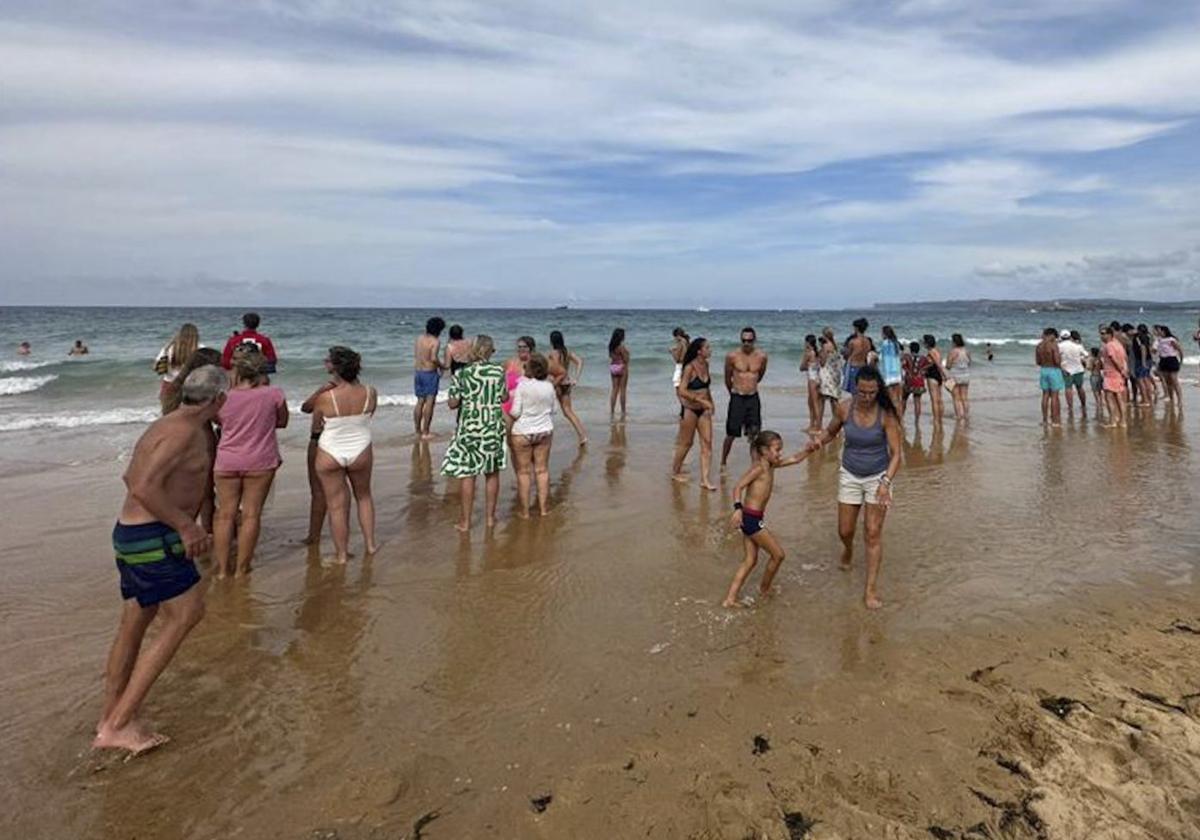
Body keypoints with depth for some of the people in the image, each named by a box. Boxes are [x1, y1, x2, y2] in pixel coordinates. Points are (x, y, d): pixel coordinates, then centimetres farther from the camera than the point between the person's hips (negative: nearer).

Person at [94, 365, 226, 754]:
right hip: (153, 538, -10)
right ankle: (118, 724, -4)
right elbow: (144, 487, -27)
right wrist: (185, 525, -21)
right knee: (186, 615, -6)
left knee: (135, 621, 17)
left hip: (130, 532, 10)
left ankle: (110, 718, 30)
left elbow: (131, 479, 26)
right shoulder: (186, 431, -17)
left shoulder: (163, 425, 14)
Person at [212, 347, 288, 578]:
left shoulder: (223, 398, -4)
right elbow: (282, 422, 3)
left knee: (225, 514, 13)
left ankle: (222, 568, 19)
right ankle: (241, 568, 14)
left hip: (227, 462, 2)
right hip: (259, 463, -2)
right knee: (251, 514, 7)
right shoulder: (273, 394, -11)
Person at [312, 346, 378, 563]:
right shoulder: (370, 393, -15)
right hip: (361, 452, 3)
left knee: (337, 505, 11)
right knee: (363, 496, 26)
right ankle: (370, 544, 31)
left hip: (330, 455, -2)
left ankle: (341, 554, 22)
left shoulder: (325, 397, -21)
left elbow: (316, 425, -3)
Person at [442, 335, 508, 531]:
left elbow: (453, 403, -8)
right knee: (492, 472, 14)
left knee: (467, 474, 5)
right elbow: (504, 398, 5)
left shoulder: (463, 374, -9)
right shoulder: (499, 371, -4)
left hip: (470, 428, -2)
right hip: (494, 427, 2)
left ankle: (465, 521, 11)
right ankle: (490, 516, 23)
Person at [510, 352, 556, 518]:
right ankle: (543, 508, 19)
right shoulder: (549, 386, 0)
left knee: (524, 471, 5)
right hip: (545, 431, 4)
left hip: (523, 432, -4)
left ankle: (525, 511, 10)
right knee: (542, 469, 12)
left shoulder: (522, 386, -14)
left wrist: (511, 398, 4)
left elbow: (516, 412, -13)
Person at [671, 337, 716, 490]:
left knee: (707, 443, 0)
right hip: (690, 409, -6)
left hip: (703, 410, 7)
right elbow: (681, 391, -23)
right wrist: (702, 400, -25)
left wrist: (710, 402, 14)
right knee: (686, 443, 7)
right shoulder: (690, 368, -17)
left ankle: (704, 479, 3)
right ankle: (675, 471, 29)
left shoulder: (706, 365, 5)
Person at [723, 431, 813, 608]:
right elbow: (738, 487, -21)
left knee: (750, 561, 12)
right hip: (750, 518, -9)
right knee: (778, 554, 5)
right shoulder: (759, 467, -14)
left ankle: (730, 598, 9)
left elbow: (795, 459, 19)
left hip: (753, 518, 9)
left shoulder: (771, 465, 12)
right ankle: (764, 589, 25)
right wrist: (738, 508, -32)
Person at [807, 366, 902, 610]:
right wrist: (818, 441, -15)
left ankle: (871, 589, 9)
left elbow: (896, 453, -18)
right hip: (850, 476, 3)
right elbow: (830, 431, 8)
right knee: (845, 531, 11)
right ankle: (848, 549, 49)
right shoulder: (844, 409, -13)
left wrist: (886, 483, -31)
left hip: (878, 477, -2)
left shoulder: (886, 415, -20)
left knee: (873, 533, -2)